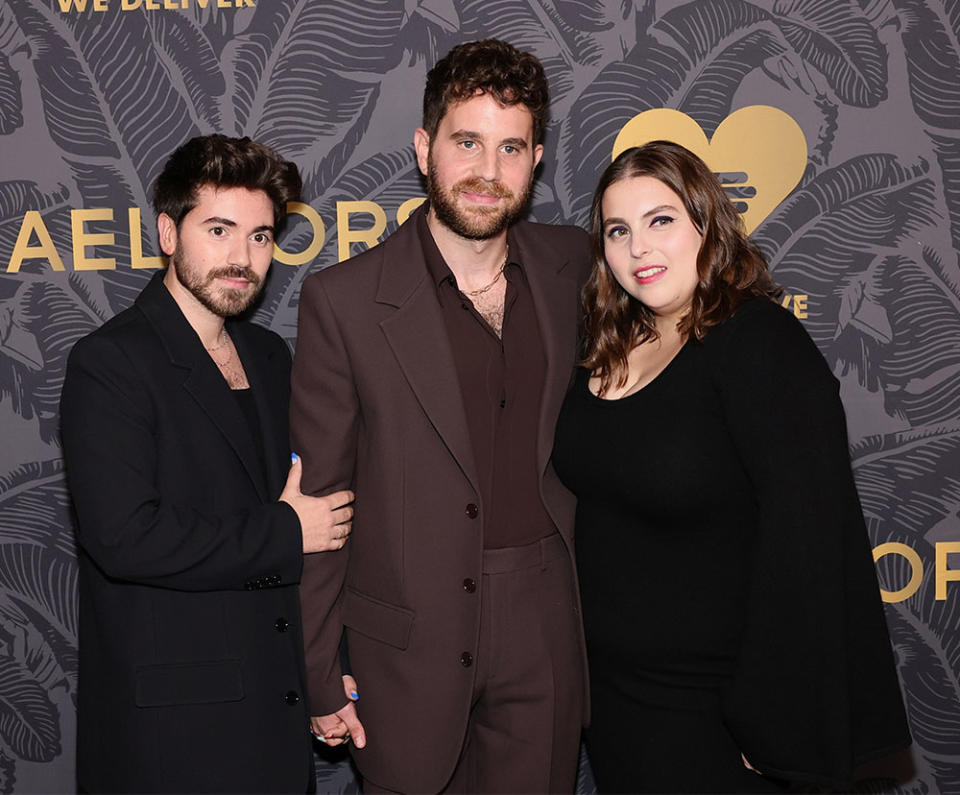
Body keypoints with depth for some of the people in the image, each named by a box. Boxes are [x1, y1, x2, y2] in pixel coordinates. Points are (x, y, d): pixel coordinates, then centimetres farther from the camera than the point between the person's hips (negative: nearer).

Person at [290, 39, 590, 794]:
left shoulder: (572, 265, 1)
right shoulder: (343, 299, -10)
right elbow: (318, 497, -6)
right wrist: (319, 677, -4)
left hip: (543, 630, 3)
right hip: (410, 639, -2)